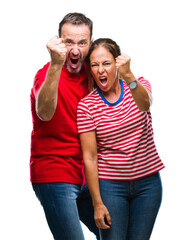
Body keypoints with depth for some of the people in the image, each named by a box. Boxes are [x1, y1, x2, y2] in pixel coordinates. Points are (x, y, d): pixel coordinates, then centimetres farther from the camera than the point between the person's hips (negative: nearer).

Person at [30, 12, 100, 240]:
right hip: (53, 175, -8)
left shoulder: (88, 75, 8)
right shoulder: (47, 73, -14)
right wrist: (56, 65, -47)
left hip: (83, 176, 8)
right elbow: (44, 113, -37)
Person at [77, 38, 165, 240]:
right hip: (110, 185, -1)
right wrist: (97, 203, -11)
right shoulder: (86, 105, -7)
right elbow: (89, 157, -8)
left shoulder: (139, 86, -1)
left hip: (148, 182, 2)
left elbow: (144, 104, -27)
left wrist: (128, 76, -48)